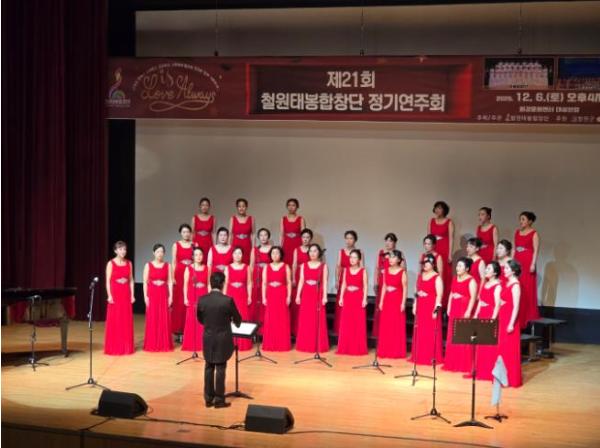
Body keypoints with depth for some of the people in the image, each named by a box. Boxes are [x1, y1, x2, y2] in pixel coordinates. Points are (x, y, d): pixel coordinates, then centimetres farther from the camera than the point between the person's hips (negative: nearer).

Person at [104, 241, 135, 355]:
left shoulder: (129, 263, 8)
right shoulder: (111, 263, -3)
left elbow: (131, 280, 9)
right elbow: (108, 281, -6)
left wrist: (132, 295, 3)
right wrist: (109, 295, -14)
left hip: (126, 294, 4)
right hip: (115, 294, -4)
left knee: (126, 321, 5)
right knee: (114, 321, -2)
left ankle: (126, 347, 12)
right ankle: (114, 347, 4)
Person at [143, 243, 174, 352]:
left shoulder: (167, 266, 5)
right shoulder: (148, 265, 1)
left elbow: (170, 282, 4)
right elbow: (145, 282, 0)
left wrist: (170, 296, -2)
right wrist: (145, 296, -7)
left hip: (163, 294, 1)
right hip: (152, 294, -1)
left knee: (164, 319, 1)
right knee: (152, 319, 0)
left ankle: (164, 344, 8)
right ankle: (152, 344, 6)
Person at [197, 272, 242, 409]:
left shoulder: (202, 300, -6)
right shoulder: (228, 300, -17)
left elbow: (200, 319, 8)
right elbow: (237, 320, -3)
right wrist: (235, 323, 22)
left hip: (208, 339, 3)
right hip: (223, 340, -3)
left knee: (208, 369, 12)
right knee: (220, 369, 3)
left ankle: (208, 399, 18)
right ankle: (219, 400, 9)